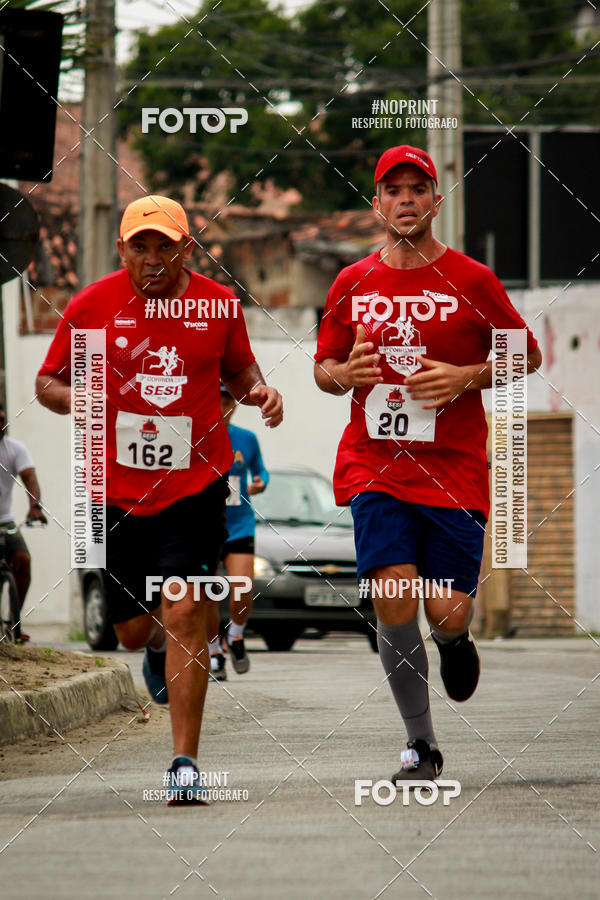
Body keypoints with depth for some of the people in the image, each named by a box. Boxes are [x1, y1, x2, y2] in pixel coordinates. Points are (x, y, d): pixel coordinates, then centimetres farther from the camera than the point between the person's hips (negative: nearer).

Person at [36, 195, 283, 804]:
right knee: (135, 629, 8)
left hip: (196, 484, -1)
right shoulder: (91, 306, -2)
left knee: (184, 613, -14)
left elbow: (238, 371, 18)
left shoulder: (218, 306, 1)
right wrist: (75, 398, -16)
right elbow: (47, 383, 7)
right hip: (118, 488, 1)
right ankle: (158, 653, 49)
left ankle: (185, 763, -9)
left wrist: (258, 391, -4)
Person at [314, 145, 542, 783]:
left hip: (453, 468, -1)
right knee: (392, 600, -13)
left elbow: (527, 355, 8)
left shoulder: (471, 281, 0)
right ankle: (420, 744, 3)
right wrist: (343, 375, -5)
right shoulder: (353, 284, 7)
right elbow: (323, 366, 18)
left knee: (446, 612, -6)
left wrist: (466, 378, -8)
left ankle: (455, 643, 35)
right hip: (374, 465, 1)